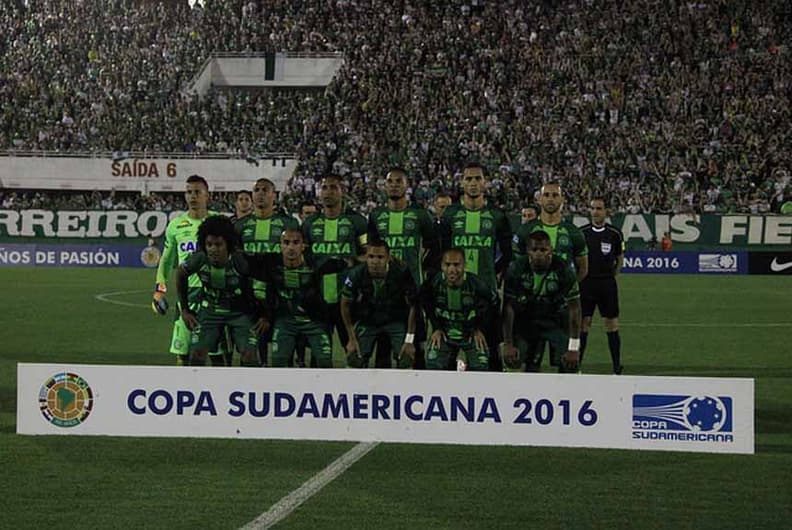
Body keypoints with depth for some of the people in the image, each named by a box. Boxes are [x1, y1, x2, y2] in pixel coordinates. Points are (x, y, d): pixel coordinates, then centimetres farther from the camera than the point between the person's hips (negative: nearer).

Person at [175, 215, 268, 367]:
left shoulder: (241, 262, -28)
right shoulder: (199, 259, -20)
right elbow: (181, 274, 2)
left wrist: (265, 315, -9)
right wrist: (185, 310, 5)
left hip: (240, 312, -2)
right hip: (210, 310, 2)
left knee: (249, 355, -14)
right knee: (197, 354, -11)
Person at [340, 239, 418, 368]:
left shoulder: (402, 273, -28)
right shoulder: (356, 274, -24)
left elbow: (412, 305, -14)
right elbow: (345, 304, -7)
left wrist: (409, 340, -14)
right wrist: (352, 338, -5)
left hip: (397, 320, -1)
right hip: (366, 320, 1)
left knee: (405, 360, -12)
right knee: (355, 360, -9)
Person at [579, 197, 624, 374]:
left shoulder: (614, 234, 2)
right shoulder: (582, 232, 2)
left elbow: (620, 258, 13)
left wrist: (612, 276, 7)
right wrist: (579, 276, 4)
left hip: (607, 284, 0)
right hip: (585, 284, 0)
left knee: (611, 324, 1)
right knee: (583, 324, -1)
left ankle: (617, 365, 6)